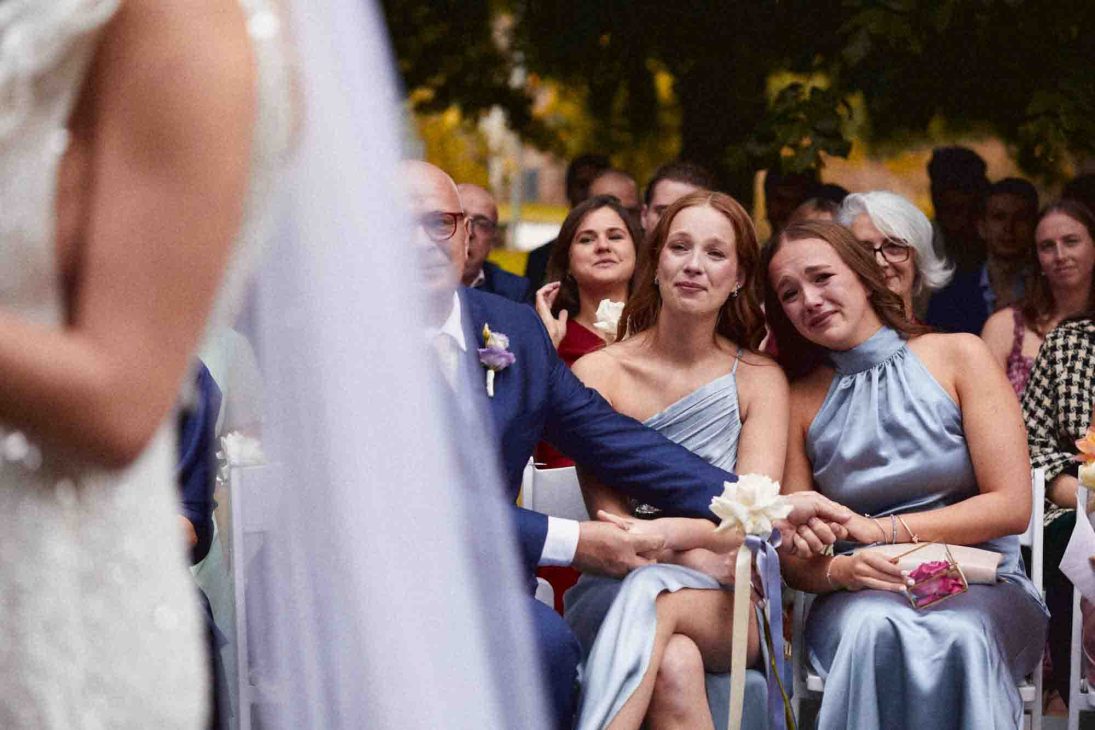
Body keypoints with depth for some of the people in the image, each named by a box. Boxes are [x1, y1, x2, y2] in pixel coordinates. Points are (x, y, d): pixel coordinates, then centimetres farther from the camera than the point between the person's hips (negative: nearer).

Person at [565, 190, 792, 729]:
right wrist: (700, 552, -22)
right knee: (673, 664, -36)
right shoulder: (597, 372, 5)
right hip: (613, 592, 0)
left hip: (730, 611, 0)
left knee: (653, 594, -36)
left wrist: (658, 535, -24)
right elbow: (609, 519, -3)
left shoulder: (760, 378, 8)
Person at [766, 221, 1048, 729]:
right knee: (876, 630, -36)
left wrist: (880, 530, -11)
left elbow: (1011, 506, -4)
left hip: (982, 587, -1)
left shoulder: (957, 355, 3)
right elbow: (795, 562, 5)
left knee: (957, 635, -37)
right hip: (862, 596, 1)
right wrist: (840, 570, -19)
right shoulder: (799, 401, 8)